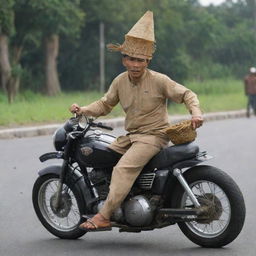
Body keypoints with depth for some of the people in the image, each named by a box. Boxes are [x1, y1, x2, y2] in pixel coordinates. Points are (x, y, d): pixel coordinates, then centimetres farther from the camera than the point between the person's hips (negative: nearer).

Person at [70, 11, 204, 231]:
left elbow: (186, 94, -4)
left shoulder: (158, 80, -9)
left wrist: (196, 112, -24)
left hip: (154, 136, -7)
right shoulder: (120, 81, 7)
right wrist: (83, 110, 0)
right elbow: (106, 104, 17)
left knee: (124, 168, -27)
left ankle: (104, 217, -31)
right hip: (130, 136, 7)